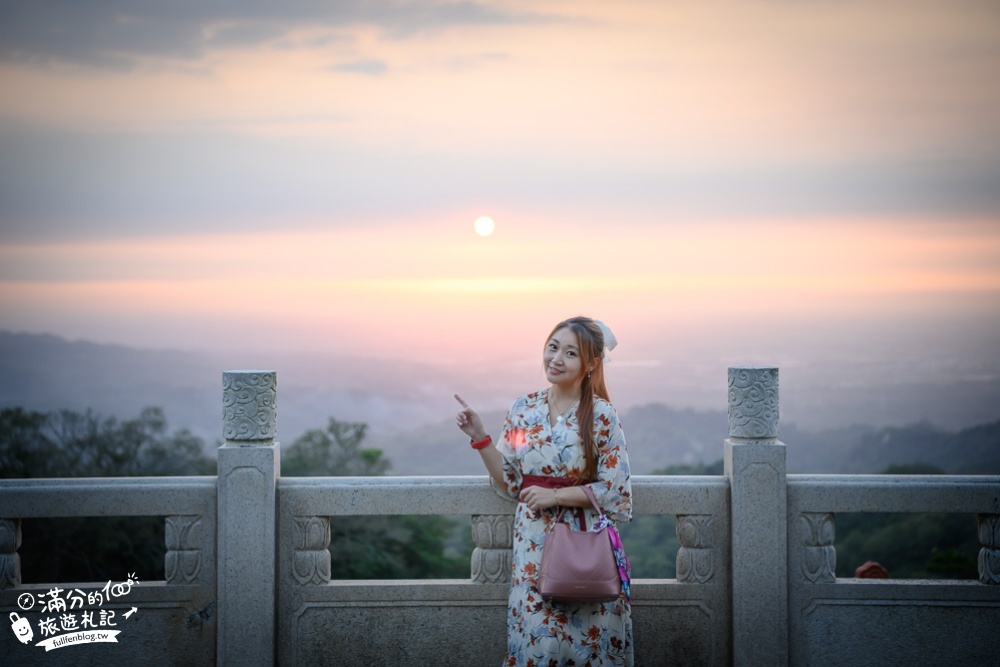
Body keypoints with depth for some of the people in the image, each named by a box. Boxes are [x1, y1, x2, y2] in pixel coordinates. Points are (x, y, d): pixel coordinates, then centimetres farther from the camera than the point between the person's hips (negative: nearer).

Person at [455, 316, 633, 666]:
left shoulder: (602, 415, -6)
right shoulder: (523, 410, 4)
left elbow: (613, 490, -7)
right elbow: (510, 483, 8)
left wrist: (557, 495, -14)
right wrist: (480, 437, -1)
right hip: (534, 543, 3)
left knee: (588, 635, 0)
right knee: (537, 635, 1)